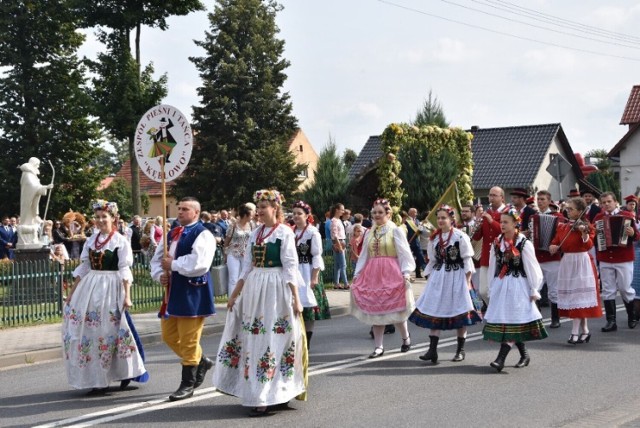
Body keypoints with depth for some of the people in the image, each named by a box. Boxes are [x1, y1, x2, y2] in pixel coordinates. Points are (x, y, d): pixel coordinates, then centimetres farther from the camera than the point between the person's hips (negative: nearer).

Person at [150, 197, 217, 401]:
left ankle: (188, 384, 9)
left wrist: (172, 264, -15)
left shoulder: (202, 235, -11)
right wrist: (160, 274, -1)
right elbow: (157, 259, 20)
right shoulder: (171, 234, 14)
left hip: (192, 293, -9)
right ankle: (201, 361, 33)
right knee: (169, 336, 15)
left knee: (188, 340, -3)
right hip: (173, 291, 9)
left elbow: (199, 264, -24)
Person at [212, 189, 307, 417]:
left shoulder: (285, 232, -6)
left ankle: (267, 397, 1)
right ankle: (256, 393, 19)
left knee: (272, 339, -4)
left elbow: (290, 268, -9)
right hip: (253, 289, 7)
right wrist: (235, 294, 14)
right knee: (254, 339, 9)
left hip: (276, 289, -7)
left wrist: (296, 298, -13)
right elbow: (247, 267, 15)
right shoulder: (255, 233, 12)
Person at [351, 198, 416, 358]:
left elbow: (404, 253, -5)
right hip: (372, 274, 5)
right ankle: (378, 346, 11)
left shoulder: (396, 231, -1)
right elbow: (364, 255, 16)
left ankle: (405, 337, 24)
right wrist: (357, 274, 11)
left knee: (395, 308, -3)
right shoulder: (369, 233, 13)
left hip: (391, 274, -5)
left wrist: (406, 273, -13)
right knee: (375, 310, 4)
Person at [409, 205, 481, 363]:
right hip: (438, 277, 5)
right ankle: (432, 350, -3)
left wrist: (468, 282, -10)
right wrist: (430, 279, 9)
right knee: (433, 312, -3)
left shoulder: (461, 236, -7)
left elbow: (467, 261, -6)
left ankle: (460, 350, 14)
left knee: (460, 313, 3)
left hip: (457, 277, -4)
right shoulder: (434, 238, 8)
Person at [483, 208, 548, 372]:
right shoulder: (497, 243, 8)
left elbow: (532, 268, -5)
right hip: (500, 286, 6)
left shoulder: (524, 243, -8)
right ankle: (524, 355, 22)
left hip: (518, 286, -6)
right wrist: (492, 288, 14)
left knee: (511, 322, -8)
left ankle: (501, 358, -14)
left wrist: (534, 290, -4)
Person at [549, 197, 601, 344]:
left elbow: (589, 245, -20)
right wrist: (553, 247, -10)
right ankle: (584, 330, 17)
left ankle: (575, 332, -5)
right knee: (570, 296, 8)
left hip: (581, 263, -6)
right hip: (567, 264, 6)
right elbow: (554, 243, 12)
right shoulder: (562, 227, 9)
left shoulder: (586, 226, -7)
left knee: (578, 295, -7)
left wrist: (584, 233, -37)